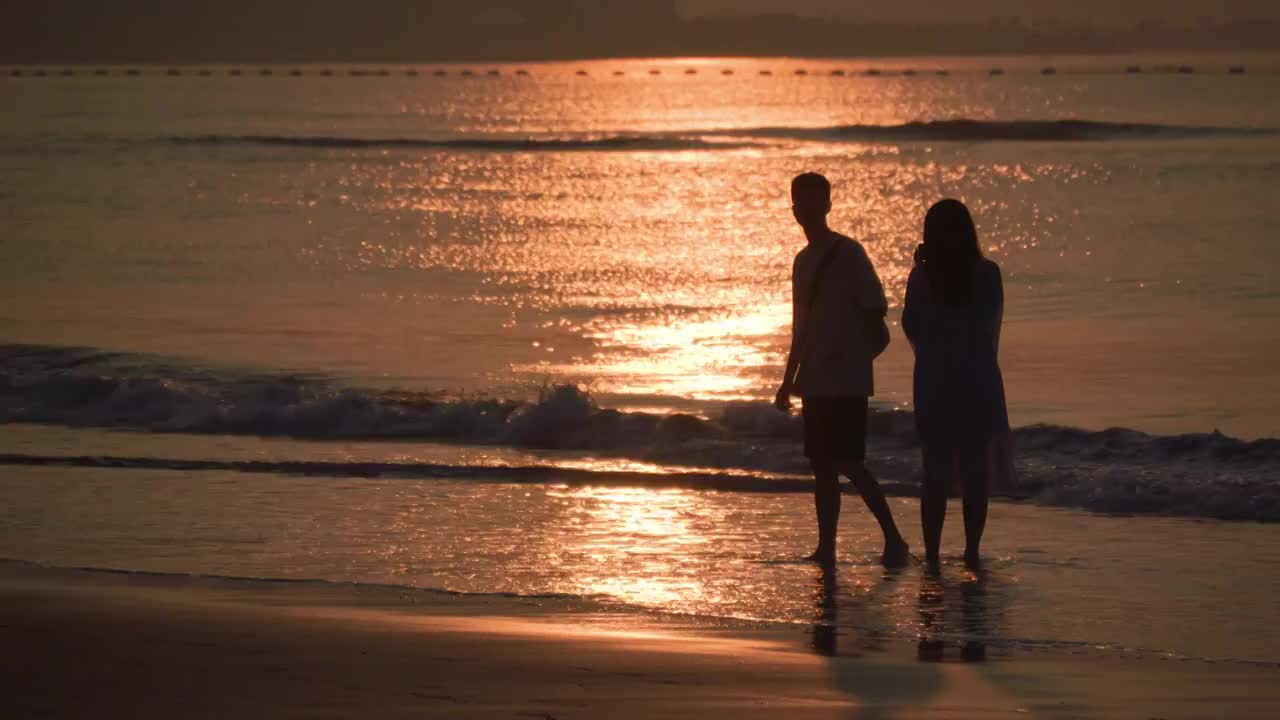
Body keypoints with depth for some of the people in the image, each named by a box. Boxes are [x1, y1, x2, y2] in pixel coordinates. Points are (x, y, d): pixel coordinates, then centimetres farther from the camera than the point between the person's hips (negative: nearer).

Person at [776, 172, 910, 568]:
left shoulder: (848, 254, -8)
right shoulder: (803, 260, 15)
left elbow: (874, 313, -10)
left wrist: (857, 354, -12)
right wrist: (789, 379, 20)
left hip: (846, 381, -8)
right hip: (815, 382, 8)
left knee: (847, 462, -12)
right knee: (822, 464, 6)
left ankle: (893, 538, -4)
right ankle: (826, 548, 9)